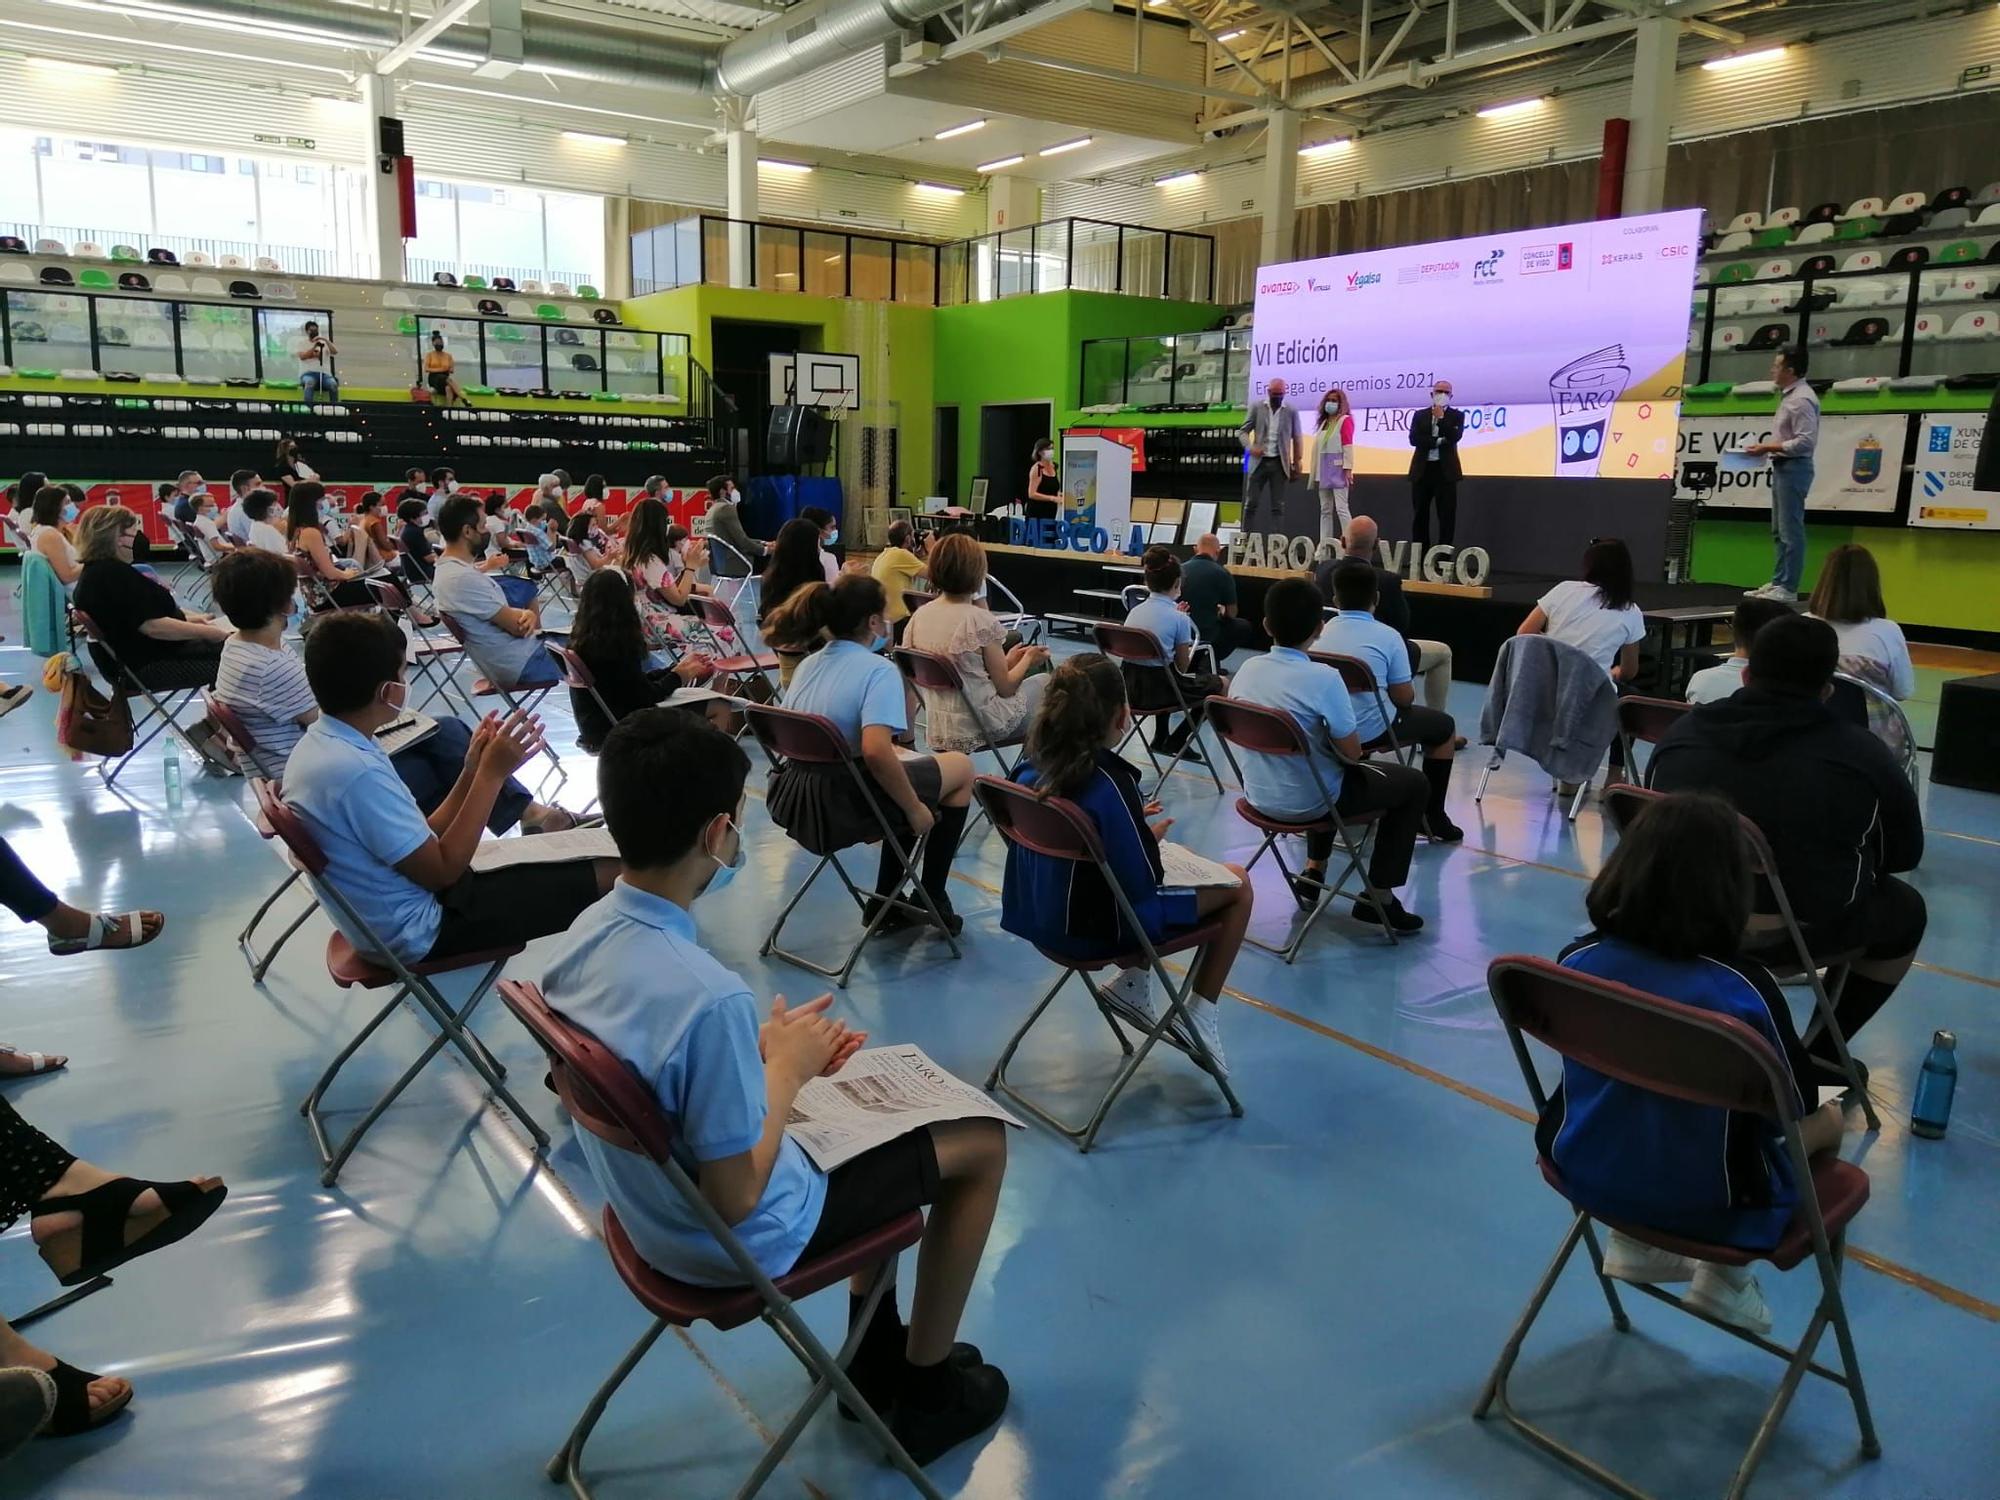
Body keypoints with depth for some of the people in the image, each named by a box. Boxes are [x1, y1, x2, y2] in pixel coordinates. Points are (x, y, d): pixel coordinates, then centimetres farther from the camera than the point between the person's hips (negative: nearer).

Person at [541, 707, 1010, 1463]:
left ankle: (877, 1352, 39)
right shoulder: (708, 996, -37)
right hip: (742, 1242, -8)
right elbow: (737, 1200, -27)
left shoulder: (584, 934, -11)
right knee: (981, 1144, 9)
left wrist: (760, 1054, -2)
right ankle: (924, 1392, 26)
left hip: (650, 1204, 8)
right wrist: (786, 1068, -15)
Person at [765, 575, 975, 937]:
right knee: (961, 768, 15)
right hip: (841, 810, -8)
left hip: (793, 802, 8)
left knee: (910, 766, 31)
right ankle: (932, 901, 24)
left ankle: (886, 901, 31)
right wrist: (915, 810, -15)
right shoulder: (878, 669, -16)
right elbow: (876, 752, -29)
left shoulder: (808, 664, 9)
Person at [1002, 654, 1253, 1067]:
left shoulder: (1030, 767, -6)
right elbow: (1143, 882, -21)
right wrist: (1151, 838, -2)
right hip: (1098, 931, -7)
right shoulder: (1110, 782, -27)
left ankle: (1133, 981, 26)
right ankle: (1200, 1014, 15)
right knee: (1238, 884, 12)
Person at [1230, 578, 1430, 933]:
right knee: (1414, 784, 13)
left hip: (1259, 796, 6)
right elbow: (1351, 753, -17)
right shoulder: (1323, 678, -24)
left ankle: (1313, 873, 35)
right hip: (1309, 803, -6)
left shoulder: (1247, 669, -6)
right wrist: (1337, 745, 5)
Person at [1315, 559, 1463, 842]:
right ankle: (1432, 818, 21)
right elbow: (1404, 698, -6)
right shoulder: (1387, 636, -10)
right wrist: (1396, 694, 18)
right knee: (1444, 726, 18)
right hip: (1369, 731, -6)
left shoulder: (1321, 631, 3)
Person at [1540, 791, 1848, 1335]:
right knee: (1829, 1120, 23)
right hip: (1705, 1203, -4)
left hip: (1588, 1173, 4)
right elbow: (1791, 1108, -11)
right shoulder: (1746, 988, -26)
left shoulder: (1577, 960, -15)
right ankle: (1726, 1275, 20)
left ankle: (1637, 1239, 27)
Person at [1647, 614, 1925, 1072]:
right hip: (1810, 930, -4)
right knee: (1907, 911, 27)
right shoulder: (1862, 753, -7)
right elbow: (1905, 854, 7)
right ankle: (1815, 1053, 24)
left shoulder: (1680, 734, 2)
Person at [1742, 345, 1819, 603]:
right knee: (1779, 531, 14)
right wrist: (1766, 448, 9)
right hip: (1782, 467, 10)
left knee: (1790, 531, -7)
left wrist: (1768, 447, -18)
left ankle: (1787, 588, -5)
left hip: (1793, 468, -10)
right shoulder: (1789, 396, 15)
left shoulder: (1802, 399, -15)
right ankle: (1777, 582, 20)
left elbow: (1806, 441, -21)